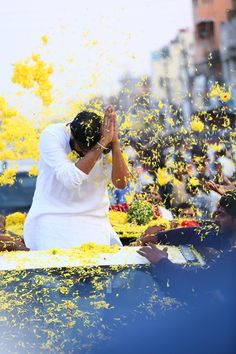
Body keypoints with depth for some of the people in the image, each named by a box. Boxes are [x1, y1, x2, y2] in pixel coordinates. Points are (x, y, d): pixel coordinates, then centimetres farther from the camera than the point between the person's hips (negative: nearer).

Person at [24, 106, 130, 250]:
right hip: (52, 216, -2)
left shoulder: (106, 143, -8)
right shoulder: (51, 136, -16)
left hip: (94, 219, 3)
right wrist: (101, 145, -33)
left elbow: (121, 183, -16)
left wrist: (115, 142, -25)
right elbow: (71, 180, -29)